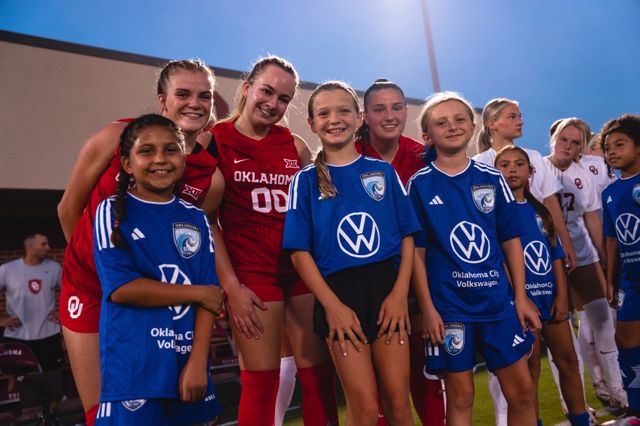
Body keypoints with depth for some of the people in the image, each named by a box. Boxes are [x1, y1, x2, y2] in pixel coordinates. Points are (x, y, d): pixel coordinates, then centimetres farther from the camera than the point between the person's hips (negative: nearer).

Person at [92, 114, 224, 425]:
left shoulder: (196, 218, 7)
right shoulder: (113, 211, -2)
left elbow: (211, 292, 1)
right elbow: (120, 288, -13)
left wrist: (198, 361, -10)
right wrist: (199, 293, -7)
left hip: (188, 359, 4)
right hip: (132, 364, -3)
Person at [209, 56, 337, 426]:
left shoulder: (295, 145, 9)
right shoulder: (215, 141, -2)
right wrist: (230, 285, -10)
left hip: (303, 268, 4)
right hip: (251, 273, -4)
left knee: (319, 375, 8)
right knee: (261, 381, 3)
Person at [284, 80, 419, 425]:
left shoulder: (383, 171, 9)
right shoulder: (305, 180, 3)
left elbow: (407, 236, 6)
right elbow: (299, 251, -2)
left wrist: (400, 293, -6)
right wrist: (332, 306, -10)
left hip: (388, 288, 2)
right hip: (339, 294, -2)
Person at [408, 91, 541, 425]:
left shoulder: (492, 179, 5)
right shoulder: (419, 185, -3)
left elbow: (511, 241, 7)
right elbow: (416, 251, -5)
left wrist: (521, 297, 2)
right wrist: (427, 309, -9)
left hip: (498, 299, 3)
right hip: (448, 305, -3)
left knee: (522, 390, 9)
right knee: (460, 396, 8)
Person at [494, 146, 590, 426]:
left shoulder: (539, 210, 10)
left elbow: (556, 255, 9)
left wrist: (561, 295, 1)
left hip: (551, 295, 5)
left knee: (568, 360, 11)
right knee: (530, 367, 3)